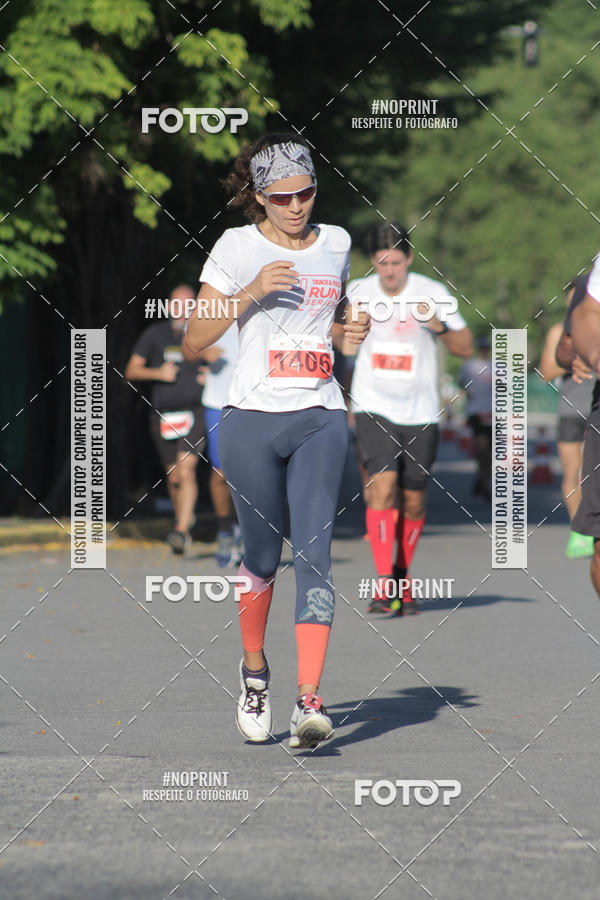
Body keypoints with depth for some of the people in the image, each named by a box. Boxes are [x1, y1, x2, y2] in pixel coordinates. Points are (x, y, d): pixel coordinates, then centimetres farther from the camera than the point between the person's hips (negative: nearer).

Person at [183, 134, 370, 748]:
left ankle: (309, 701, -19)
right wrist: (250, 293, -14)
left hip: (320, 418, 2)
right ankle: (254, 670, 31)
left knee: (313, 551, -11)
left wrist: (348, 332, 6)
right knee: (263, 554, 5)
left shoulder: (335, 244, 12)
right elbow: (194, 341, -2)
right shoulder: (237, 247, 0)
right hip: (252, 418, -2)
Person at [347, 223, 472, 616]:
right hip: (374, 408, -1)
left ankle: (403, 577, 28)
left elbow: (466, 347, 1)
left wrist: (440, 326, -18)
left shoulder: (432, 293, -3)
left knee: (413, 501, 6)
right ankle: (384, 584, -22)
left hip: (420, 413, 1)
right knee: (383, 483, -20)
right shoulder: (357, 292, 0)